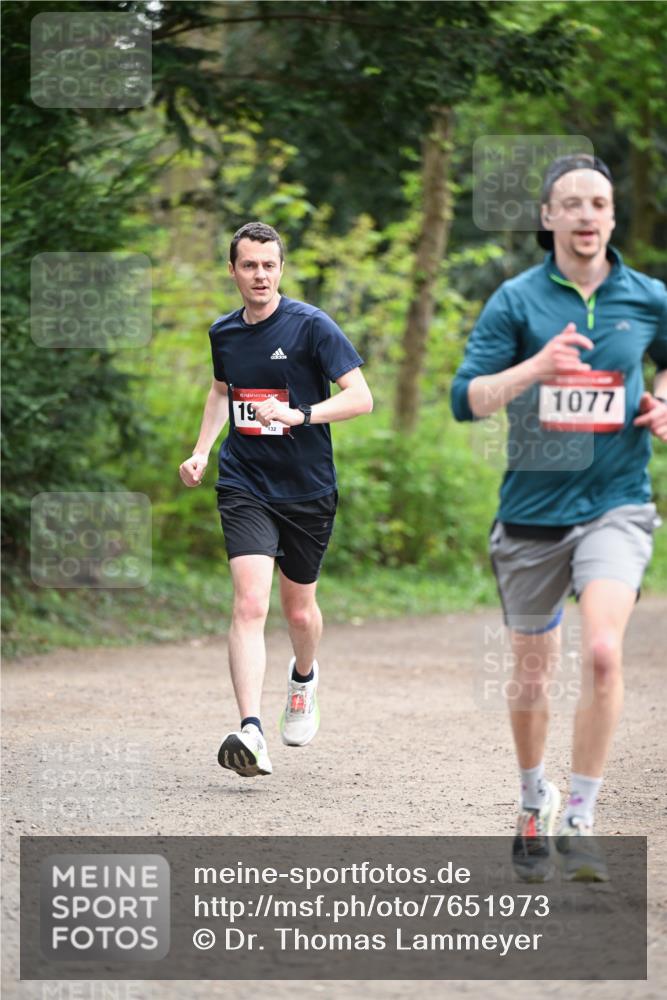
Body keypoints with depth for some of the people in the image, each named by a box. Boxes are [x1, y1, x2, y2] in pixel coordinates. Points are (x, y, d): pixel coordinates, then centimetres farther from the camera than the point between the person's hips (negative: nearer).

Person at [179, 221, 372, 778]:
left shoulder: (311, 326, -9)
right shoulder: (223, 333, 6)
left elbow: (361, 397, -13)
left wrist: (298, 413, -28)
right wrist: (201, 450, 13)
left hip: (308, 490, -1)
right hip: (244, 486, 2)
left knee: (299, 610, 13)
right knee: (250, 603, -18)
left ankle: (304, 676, 49)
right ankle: (251, 732, -27)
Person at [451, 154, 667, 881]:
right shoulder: (516, 300, -3)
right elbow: (465, 399, -9)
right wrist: (534, 368, -25)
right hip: (532, 511, 0)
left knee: (602, 651, -22)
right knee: (532, 670, 11)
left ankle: (580, 823, -13)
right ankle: (533, 806, 36)